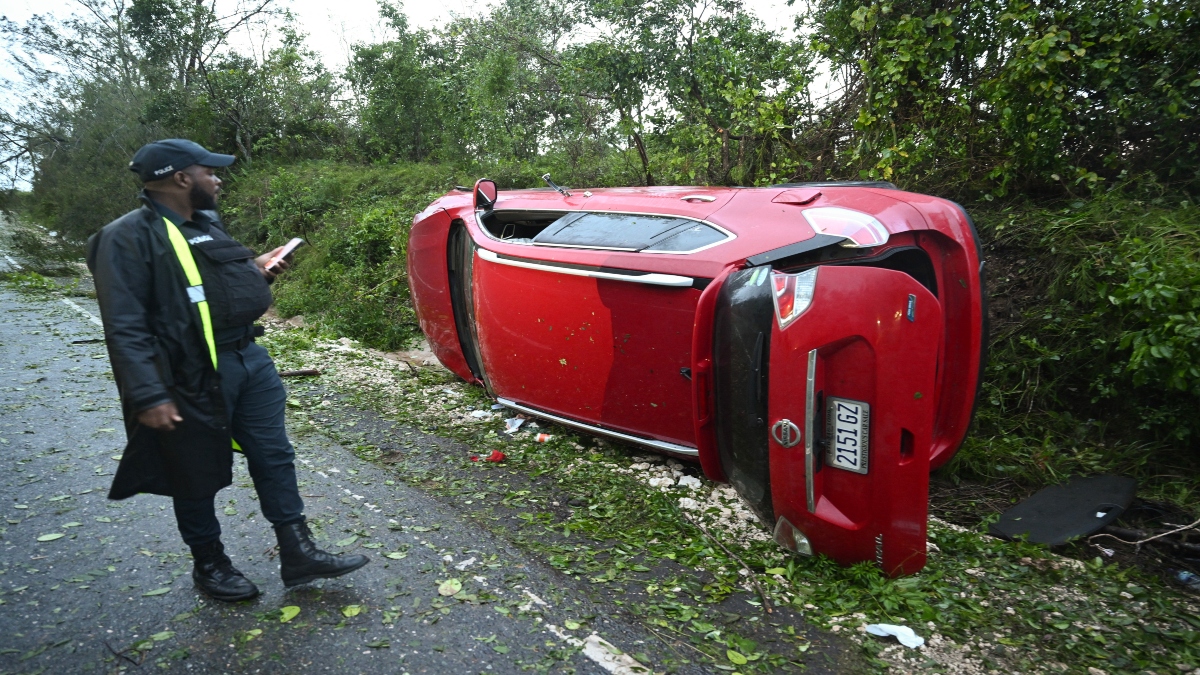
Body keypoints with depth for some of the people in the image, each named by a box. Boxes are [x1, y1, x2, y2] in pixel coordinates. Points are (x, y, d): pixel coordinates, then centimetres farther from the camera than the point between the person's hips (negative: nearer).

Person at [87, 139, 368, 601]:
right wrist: (149, 396, -23)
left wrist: (254, 272, 7)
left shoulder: (207, 224, 13)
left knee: (274, 458, 10)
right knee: (198, 478, 9)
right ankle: (209, 565, 30)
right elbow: (125, 327, -18)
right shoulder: (130, 237, -14)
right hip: (192, 380, -8)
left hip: (250, 359, 8)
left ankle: (298, 554, 20)